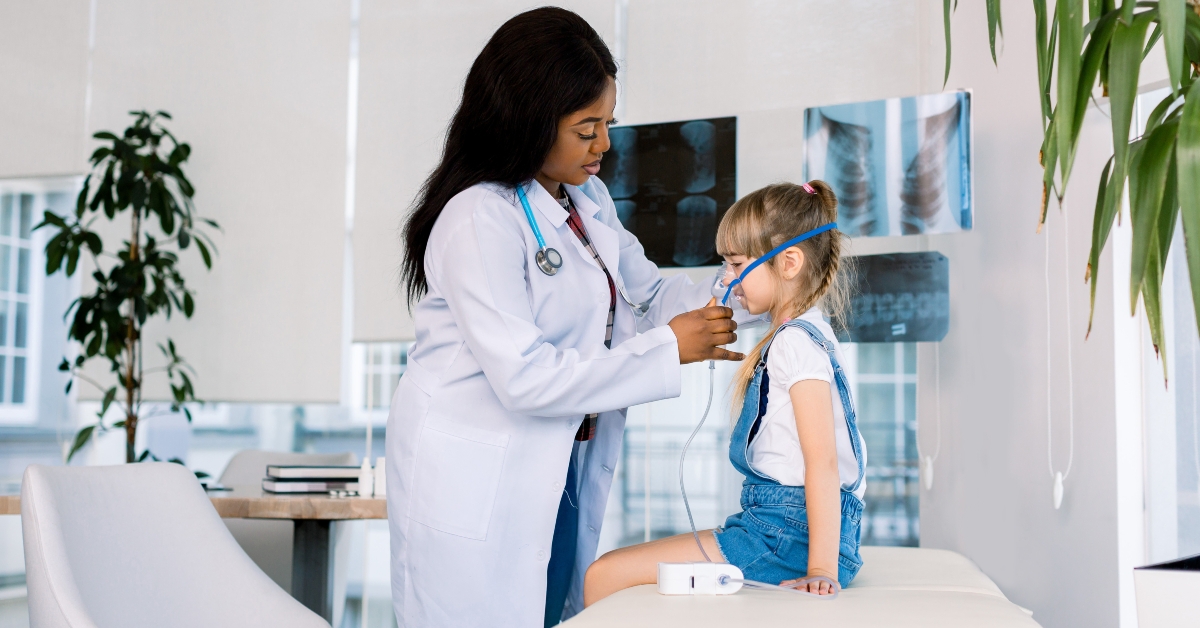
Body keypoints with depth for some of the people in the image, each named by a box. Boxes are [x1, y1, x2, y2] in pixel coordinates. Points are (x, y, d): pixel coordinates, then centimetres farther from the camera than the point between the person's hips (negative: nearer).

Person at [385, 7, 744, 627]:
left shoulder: (588, 198, 7)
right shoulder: (479, 220, -21)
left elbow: (644, 293, 12)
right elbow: (524, 377, -25)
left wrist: (722, 304, -9)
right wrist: (666, 348, -21)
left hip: (560, 472, 8)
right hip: (475, 485, -8)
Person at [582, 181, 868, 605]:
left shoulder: (796, 342, -14)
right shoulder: (804, 334, 18)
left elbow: (823, 461, -22)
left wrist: (822, 568, -27)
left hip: (791, 532, -10)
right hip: (781, 521, 10)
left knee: (604, 576, -13)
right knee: (612, 566, 15)